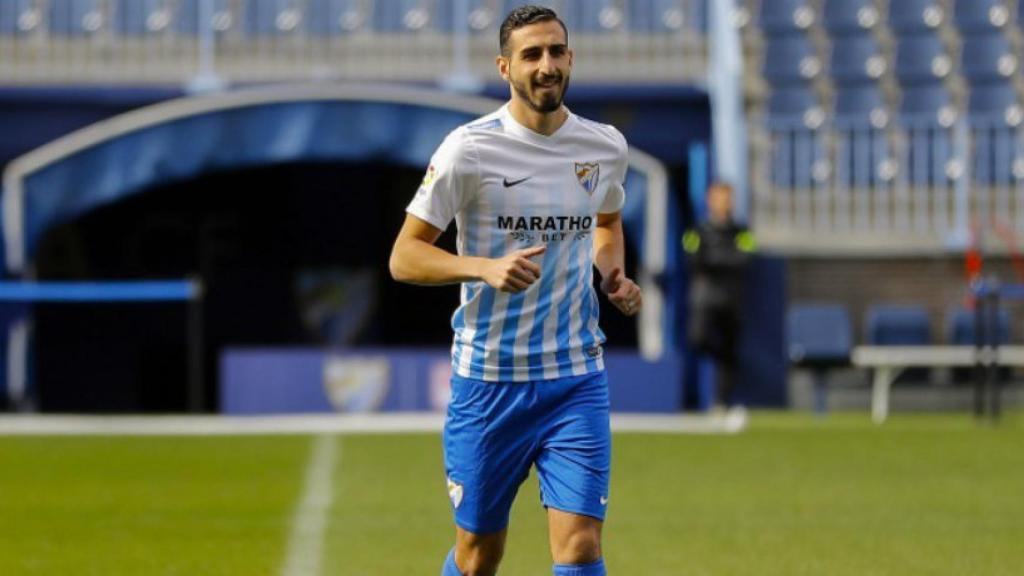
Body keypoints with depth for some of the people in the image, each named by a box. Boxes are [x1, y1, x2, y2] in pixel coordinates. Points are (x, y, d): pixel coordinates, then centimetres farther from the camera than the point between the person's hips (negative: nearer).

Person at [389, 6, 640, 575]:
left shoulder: (606, 147, 3)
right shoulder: (469, 150, -10)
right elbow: (405, 256, -8)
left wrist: (614, 274, 4)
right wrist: (484, 267, -24)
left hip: (577, 377, 2)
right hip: (489, 379, -2)